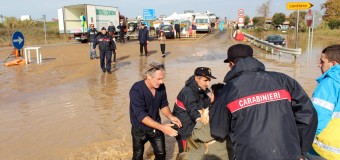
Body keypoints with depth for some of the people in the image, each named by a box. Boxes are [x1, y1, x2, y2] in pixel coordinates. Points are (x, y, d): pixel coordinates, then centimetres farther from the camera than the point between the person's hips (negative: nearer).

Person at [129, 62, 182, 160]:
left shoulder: (161, 87, -14)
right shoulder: (136, 90, -30)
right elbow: (141, 116, -33)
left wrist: (170, 117, -19)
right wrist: (161, 127, -38)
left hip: (156, 127, 4)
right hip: (140, 130, -4)